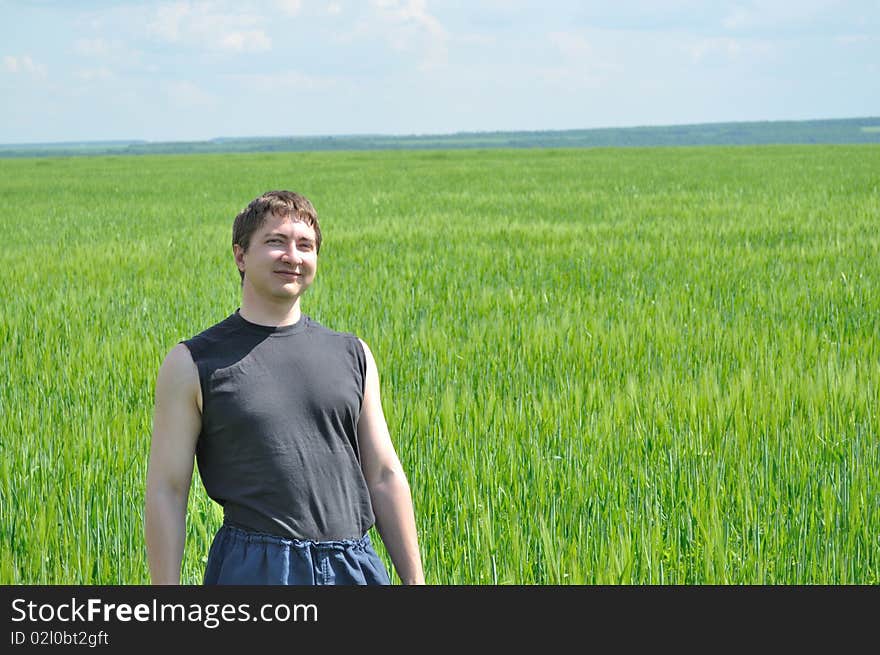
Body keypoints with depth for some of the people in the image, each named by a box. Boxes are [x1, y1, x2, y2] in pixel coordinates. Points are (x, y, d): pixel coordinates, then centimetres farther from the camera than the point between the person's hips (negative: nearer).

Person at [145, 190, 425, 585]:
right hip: (252, 570, -3)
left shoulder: (351, 355, 13)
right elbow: (166, 491, -1)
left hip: (354, 567, 3)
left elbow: (384, 477, 14)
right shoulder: (193, 363, 1)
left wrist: (414, 580, 10)